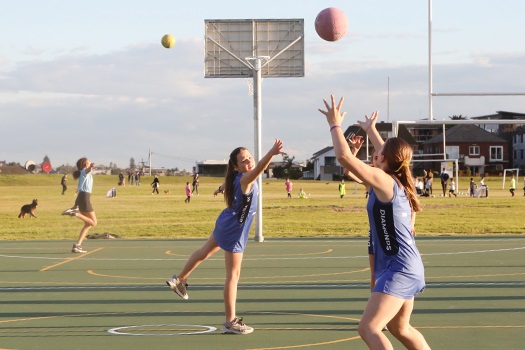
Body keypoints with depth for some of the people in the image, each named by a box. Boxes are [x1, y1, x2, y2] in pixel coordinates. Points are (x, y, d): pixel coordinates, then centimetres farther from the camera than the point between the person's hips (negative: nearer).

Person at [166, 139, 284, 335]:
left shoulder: (237, 177, -2)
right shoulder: (245, 179, -29)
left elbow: (229, 180, 23)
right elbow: (260, 168, -52)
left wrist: (222, 187, 46)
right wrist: (272, 153, -69)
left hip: (225, 224, 10)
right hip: (233, 232, -10)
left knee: (205, 251, 31)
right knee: (233, 276, -4)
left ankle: (179, 280, 53)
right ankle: (230, 322, 1)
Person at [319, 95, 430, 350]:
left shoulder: (384, 181, -14)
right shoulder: (397, 182, 9)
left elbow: (344, 157, -21)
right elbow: (390, 156, 33)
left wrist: (335, 124, -8)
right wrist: (370, 130, 46)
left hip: (398, 269, -10)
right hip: (407, 267, 10)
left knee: (368, 328, -17)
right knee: (400, 328, 25)